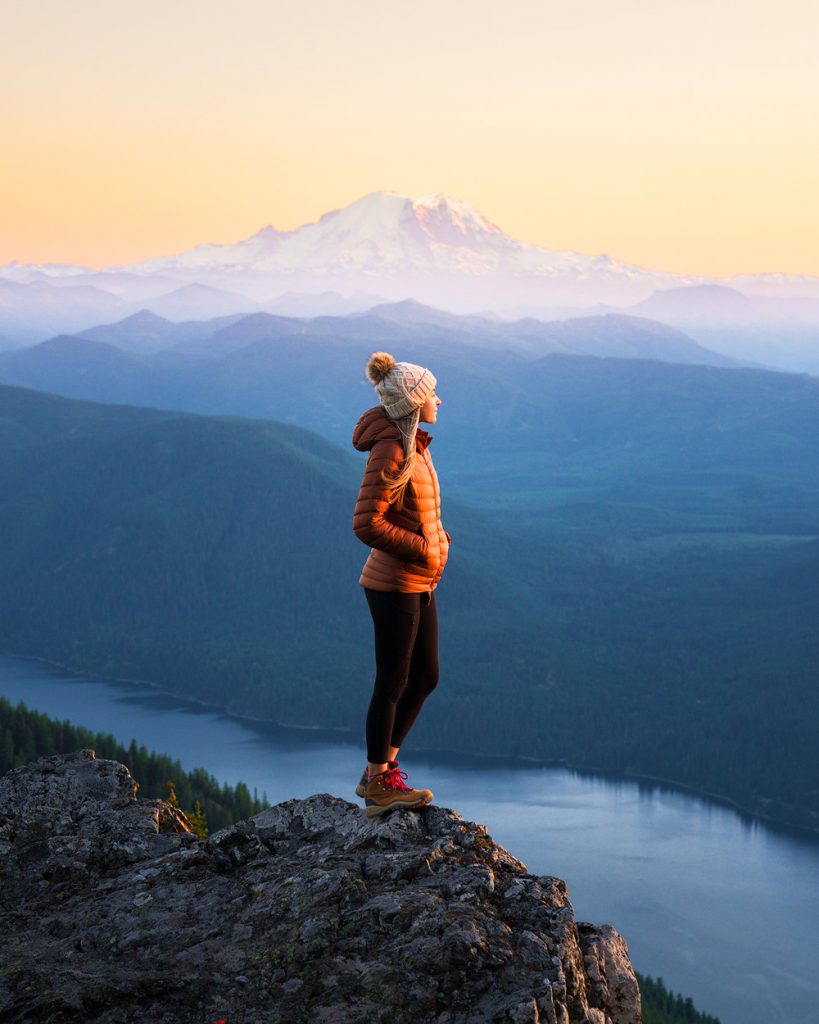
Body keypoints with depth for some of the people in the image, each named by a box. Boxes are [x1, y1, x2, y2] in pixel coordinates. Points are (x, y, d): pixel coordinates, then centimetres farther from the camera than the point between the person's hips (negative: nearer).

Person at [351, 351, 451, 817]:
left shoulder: (415, 446, 11)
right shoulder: (391, 451, -19)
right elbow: (367, 524, -23)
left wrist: (437, 536, 10)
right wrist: (422, 547, -18)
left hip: (420, 584, 10)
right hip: (395, 585, -10)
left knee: (425, 679, 16)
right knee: (392, 685, 1)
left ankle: (380, 769, 28)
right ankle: (379, 786, 14)